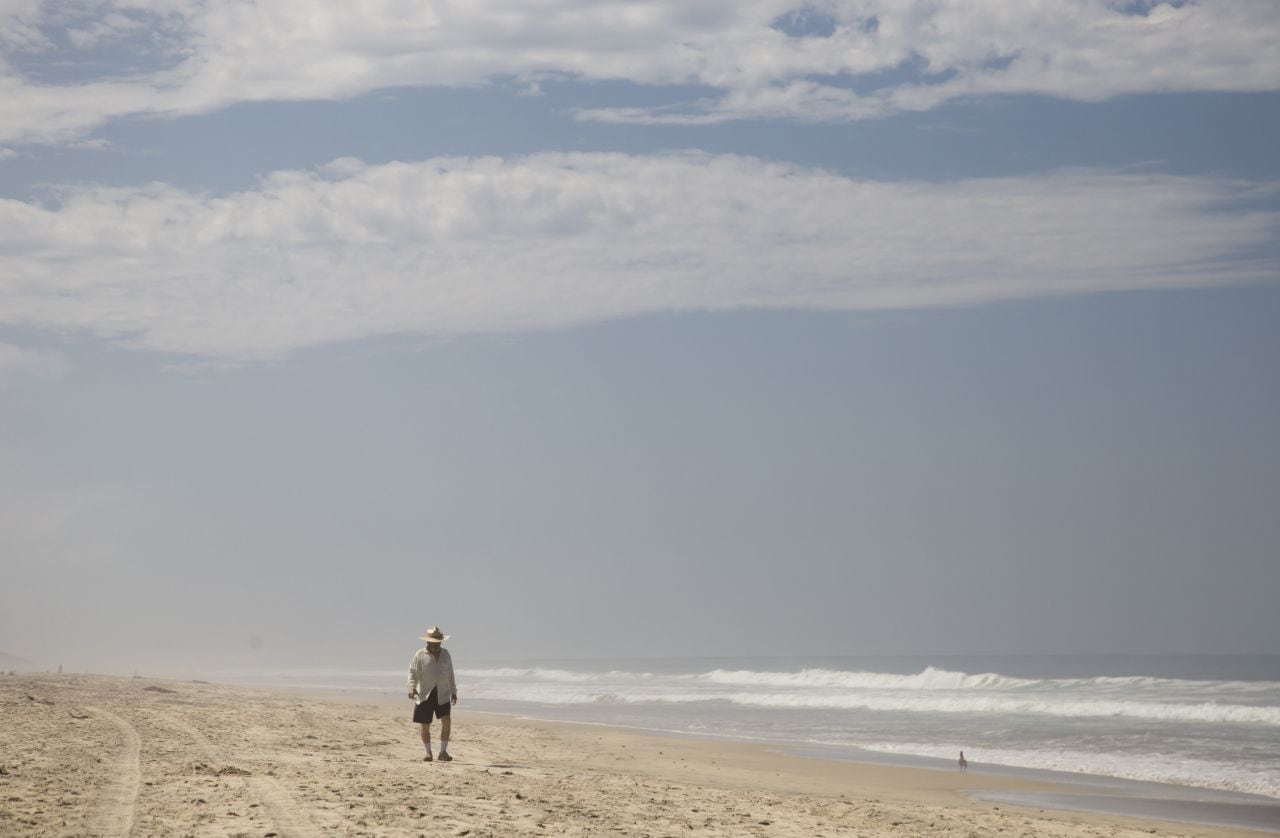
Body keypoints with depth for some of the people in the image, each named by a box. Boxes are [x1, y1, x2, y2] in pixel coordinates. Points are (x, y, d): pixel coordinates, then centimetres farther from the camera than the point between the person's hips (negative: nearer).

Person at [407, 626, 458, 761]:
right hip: (425, 694, -2)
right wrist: (412, 688, -24)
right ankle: (428, 753, 19)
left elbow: (450, 674, 20)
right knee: (425, 726, 3)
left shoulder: (445, 654, 11)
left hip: (442, 694, 2)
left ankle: (443, 752, -8)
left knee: (446, 721, -14)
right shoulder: (420, 655, -1)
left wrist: (453, 692, 23)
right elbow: (413, 672, -7)